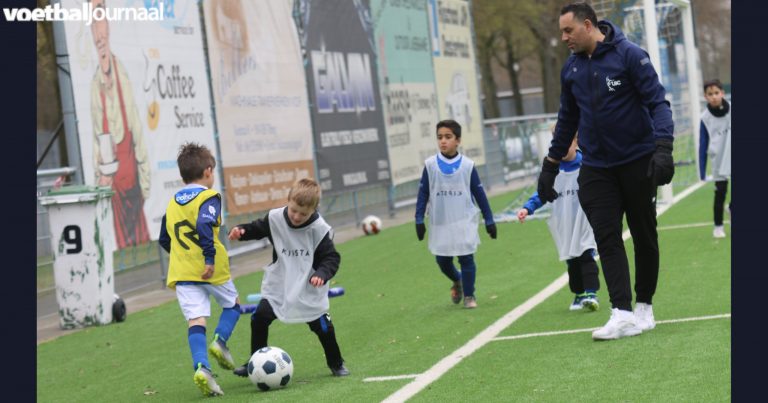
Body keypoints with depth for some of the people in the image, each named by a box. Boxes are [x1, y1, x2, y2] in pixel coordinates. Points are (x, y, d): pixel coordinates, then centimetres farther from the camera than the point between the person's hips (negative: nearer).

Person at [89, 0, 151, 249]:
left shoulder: (122, 73, -4)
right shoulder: (95, 83, -1)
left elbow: (137, 129, -1)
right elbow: (96, 138, 2)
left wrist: (144, 175, -1)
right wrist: (100, 174, -4)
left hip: (129, 169, -1)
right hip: (111, 178, 1)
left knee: (137, 231, 4)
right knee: (122, 237, 2)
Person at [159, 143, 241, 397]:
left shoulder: (173, 202, 14)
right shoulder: (208, 197, -5)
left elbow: (164, 240, 19)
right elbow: (205, 226, -23)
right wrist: (210, 257, -26)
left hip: (182, 271, 4)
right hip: (211, 270, -4)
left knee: (196, 320, -3)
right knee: (232, 304, 21)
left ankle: (201, 367, -22)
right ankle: (220, 341, -2)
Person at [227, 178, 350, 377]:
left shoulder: (319, 229, -16)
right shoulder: (274, 218, -10)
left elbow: (331, 257, -11)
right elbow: (257, 229, 9)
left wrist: (321, 274, -29)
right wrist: (241, 231, -11)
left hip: (309, 289, -2)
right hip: (278, 286, 3)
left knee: (322, 326, -2)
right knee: (259, 318, -6)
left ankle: (336, 363, 24)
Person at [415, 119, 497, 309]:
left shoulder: (467, 165, -4)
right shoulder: (430, 165, -2)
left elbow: (479, 194, 2)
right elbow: (423, 194, 3)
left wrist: (489, 221, 3)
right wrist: (419, 220, -1)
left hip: (464, 222, -1)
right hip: (439, 224, 1)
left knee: (466, 258, -4)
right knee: (442, 260, 6)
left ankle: (469, 295, 13)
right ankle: (457, 281, 36)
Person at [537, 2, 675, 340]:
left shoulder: (629, 55, -11)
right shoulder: (571, 68, 6)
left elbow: (657, 102, -14)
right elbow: (567, 120, 17)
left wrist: (663, 147, -27)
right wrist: (550, 166, 16)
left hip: (638, 162, -4)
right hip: (596, 169, 4)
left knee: (644, 236, 7)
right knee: (607, 239, -8)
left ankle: (644, 307, 21)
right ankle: (623, 314, -14)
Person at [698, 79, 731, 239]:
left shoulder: (731, 110, -6)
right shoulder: (705, 117, -7)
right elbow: (703, 145, -2)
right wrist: (702, 171, -4)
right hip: (719, 162, -1)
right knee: (720, 193, 2)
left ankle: (731, 207, 35)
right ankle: (718, 226, 16)